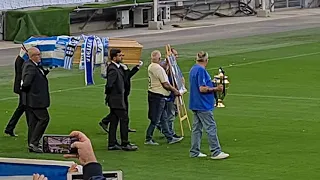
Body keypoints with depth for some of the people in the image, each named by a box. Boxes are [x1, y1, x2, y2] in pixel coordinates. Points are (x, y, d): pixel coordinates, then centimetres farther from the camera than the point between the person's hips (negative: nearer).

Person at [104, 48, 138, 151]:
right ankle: (125, 143, -1)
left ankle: (112, 144, 16)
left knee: (114, 121, 12)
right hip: (116, 100, -10)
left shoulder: (117, 68, 12)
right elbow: (109, 84, -25)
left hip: (114, 100, 10)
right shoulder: (113, 69, -20)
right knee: (124, 119, -5)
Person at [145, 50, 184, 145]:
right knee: (155, 119, -1)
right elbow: (165, 84, -18)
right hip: (158, 96, -10)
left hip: (152, 94, 10)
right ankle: (148, 139, 4)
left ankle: (170, 138, 20)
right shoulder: (158, 68, -20)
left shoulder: (150, 67, 7)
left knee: (163, 118, 14)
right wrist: (175, 90, -5)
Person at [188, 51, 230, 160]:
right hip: (203, 106, -10)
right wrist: (215, 89, -13)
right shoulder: (201, 70, -17)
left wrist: (212, 86, 19)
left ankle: (194, 152, 14)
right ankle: (216, 152, -6)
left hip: (195, 105, 10)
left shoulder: (193, 69, 13)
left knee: (197, 128, 12)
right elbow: (202, 89, -22)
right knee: (211, 128, -6)